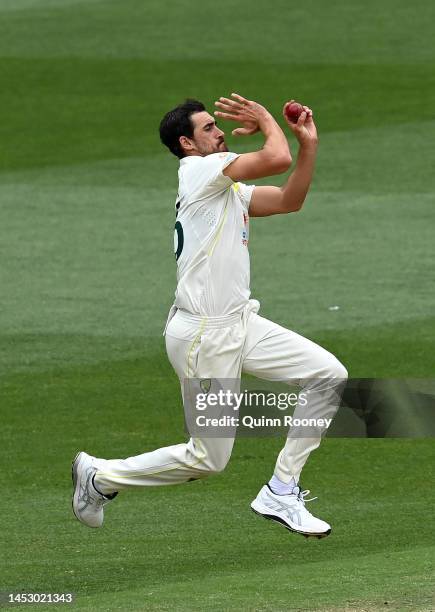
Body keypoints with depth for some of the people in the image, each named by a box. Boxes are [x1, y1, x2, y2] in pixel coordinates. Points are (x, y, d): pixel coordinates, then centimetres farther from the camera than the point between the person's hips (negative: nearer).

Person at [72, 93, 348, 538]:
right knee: (208, 459, -3)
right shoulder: (198, 170, -12)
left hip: (240, 324, 9)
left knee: (328, 375, 1)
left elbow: (290, 200, 16)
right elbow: (277, 159, -20)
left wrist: (308, 142, 7)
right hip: (203, 335, -9)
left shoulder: (229, 188, 17)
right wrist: (267, 121, -2)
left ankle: (281, 492, 6)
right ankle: (99, 476, 16)